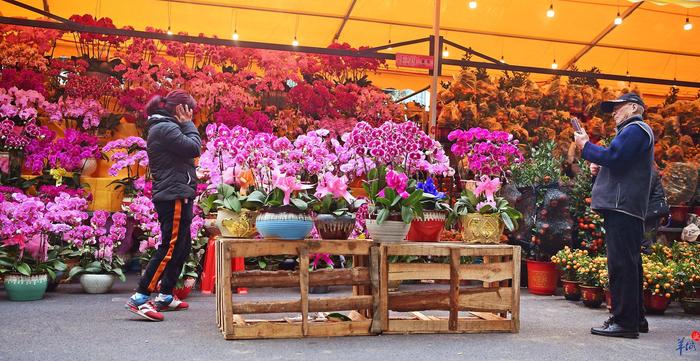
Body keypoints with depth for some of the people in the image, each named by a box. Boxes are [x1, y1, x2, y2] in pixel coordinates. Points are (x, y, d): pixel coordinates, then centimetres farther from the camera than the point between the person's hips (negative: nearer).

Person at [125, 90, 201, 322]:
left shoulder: (162, 127, 20)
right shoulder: (165, 128, -12)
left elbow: (189, 149, 20)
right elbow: (193, 148, -17)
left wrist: (185, 125, 12)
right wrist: (188, 124, -6)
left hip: (175, 196, 11)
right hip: (174, 196, -11)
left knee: (182, 246, 14)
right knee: (171, 248, -11)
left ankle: (165, 296, 20)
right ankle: (139, 298, -9)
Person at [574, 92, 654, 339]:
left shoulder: (635, 129, -7)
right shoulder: (632, 131, 27)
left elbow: (613, 157, -20)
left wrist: (585, 146, -7)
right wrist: (599, 169, 12)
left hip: (623, 207, -11)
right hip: (624, 207, 11)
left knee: (621, 263, -11)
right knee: (628, 264, 14)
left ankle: (624, 321, -10)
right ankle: (636, 319, 21)